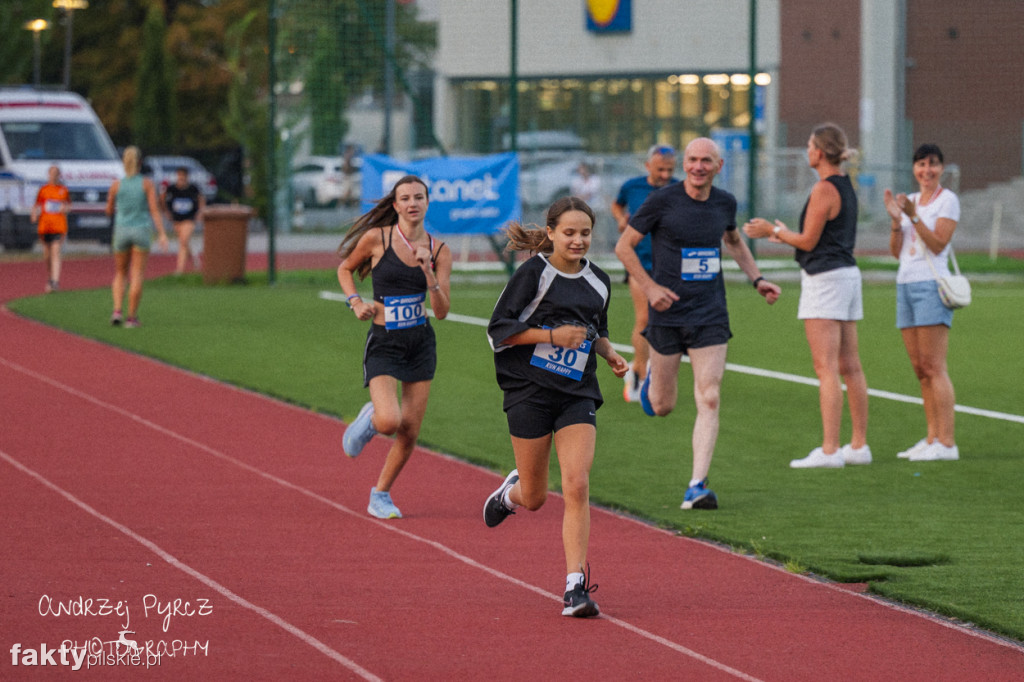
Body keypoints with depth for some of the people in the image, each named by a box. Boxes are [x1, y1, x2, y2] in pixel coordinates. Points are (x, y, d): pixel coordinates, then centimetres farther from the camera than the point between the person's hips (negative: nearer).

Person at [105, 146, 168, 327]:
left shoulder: (116, 185, -3)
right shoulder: (147, 183, -6)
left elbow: (109, 211, 9)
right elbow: (154, 210, -12)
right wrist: (162, 234, -12)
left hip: (122, 231, 1)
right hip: (142, 230, -1)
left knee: (120, 273, 16)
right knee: (137, 276, 3)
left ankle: (117, 311, -3)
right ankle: (131, 317, 0)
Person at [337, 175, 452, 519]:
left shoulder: (439, 251, -1)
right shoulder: (376, 239, -7)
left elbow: (441, 311, -5)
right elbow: (345, 269, 11)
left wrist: (428, 272, -18)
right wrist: (356, 302, -5)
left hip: (421, 344, 3)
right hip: (383, 344, -3)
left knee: (410, 432, 4)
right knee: (390, 421, -22)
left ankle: (380, 495, 25)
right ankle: (369, 419, 15)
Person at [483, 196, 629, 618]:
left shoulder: (598, 283, 9)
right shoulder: (534, 273, -8)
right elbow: (499, 330, -10)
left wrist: (610, 354, 6)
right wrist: (553, 335, -18)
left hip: (577, 395, 3)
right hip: (530, 392, -3)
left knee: (577, 487, -14)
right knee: (535, 498, 8)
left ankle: (576, 588, -13)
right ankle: (512, 491, 47)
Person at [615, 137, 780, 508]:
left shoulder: (724, 203, 3)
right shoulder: (662, 200, -9)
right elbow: (624, 246, -2)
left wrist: (757, 279, 14)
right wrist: (649, 287, -13)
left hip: (710, 314, 2)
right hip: (667, 312, -2)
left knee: (709, 400, -10)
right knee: (662, 407, 7)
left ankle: (697, 486, -8)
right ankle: (654, 374, 44)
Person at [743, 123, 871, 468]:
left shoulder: (824, 189, -15)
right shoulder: (846, 186, 13)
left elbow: (808, 241, -13)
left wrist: (772, 231, 0)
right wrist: (782, 233, 27)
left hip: (825, 279, -10)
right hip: (848, 273, 10)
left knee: (826, 368, -10)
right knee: (850, 366, 11)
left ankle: (829, 450, -13)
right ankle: (859, 445, 14)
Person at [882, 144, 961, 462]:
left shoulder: (947, 200, -3)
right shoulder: (910, 200, 17)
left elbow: (938, 244, -12)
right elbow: (896, 251, 13)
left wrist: (914, 216, -20)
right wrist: (896, 220, -3)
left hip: (931, 284, -7)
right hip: (905, 284, 7)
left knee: (934, 368, -11)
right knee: (920, 369, 6)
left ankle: (946, 442, -12)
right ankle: (932, 438, 8)